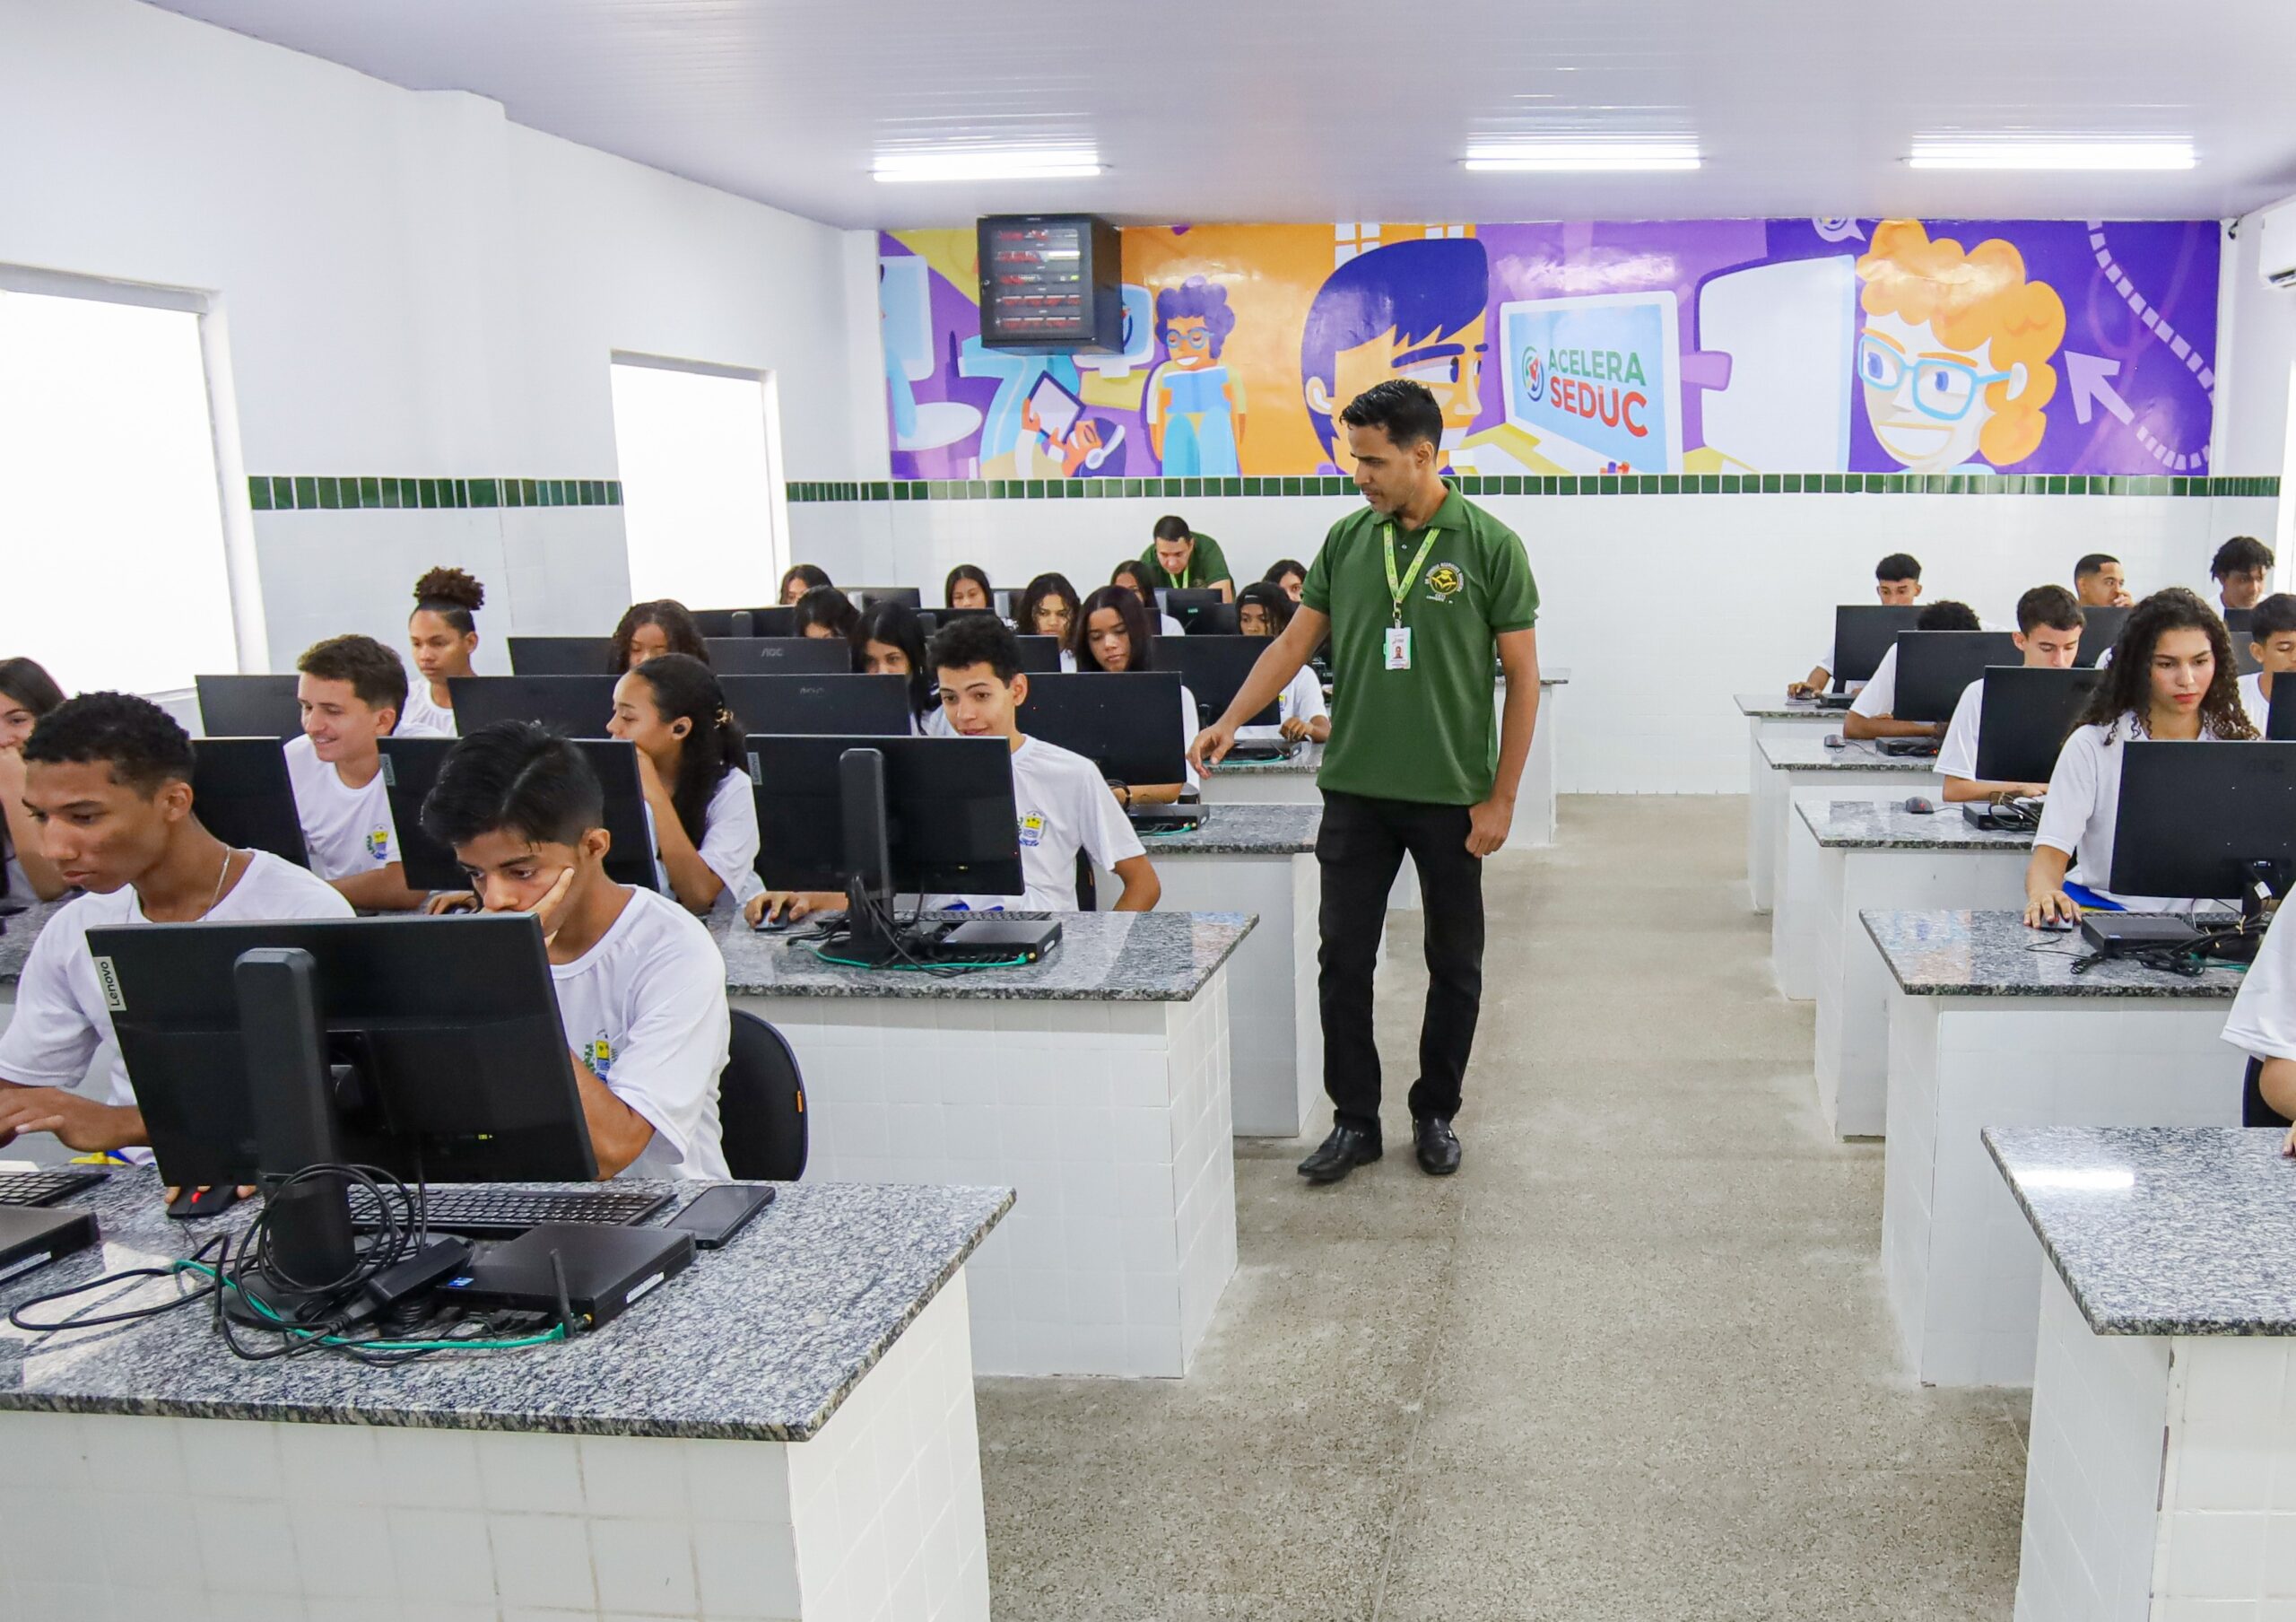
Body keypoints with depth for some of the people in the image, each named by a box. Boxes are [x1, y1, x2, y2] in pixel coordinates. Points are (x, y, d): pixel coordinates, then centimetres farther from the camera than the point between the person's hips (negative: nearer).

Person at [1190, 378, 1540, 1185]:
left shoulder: (1490, 545, -7)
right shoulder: (1347, 539, 4)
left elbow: (1521, 677, -5)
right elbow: (1295, 641, 8)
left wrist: (1501, 798, -9)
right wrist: (1230, 720, -6)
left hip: (1451, 796, -3)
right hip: (1356, 789, 3)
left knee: (1454, 965, 9)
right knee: (1343, 959, 5)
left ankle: (1436, 1113, 26)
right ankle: (1355, 1119, 18)